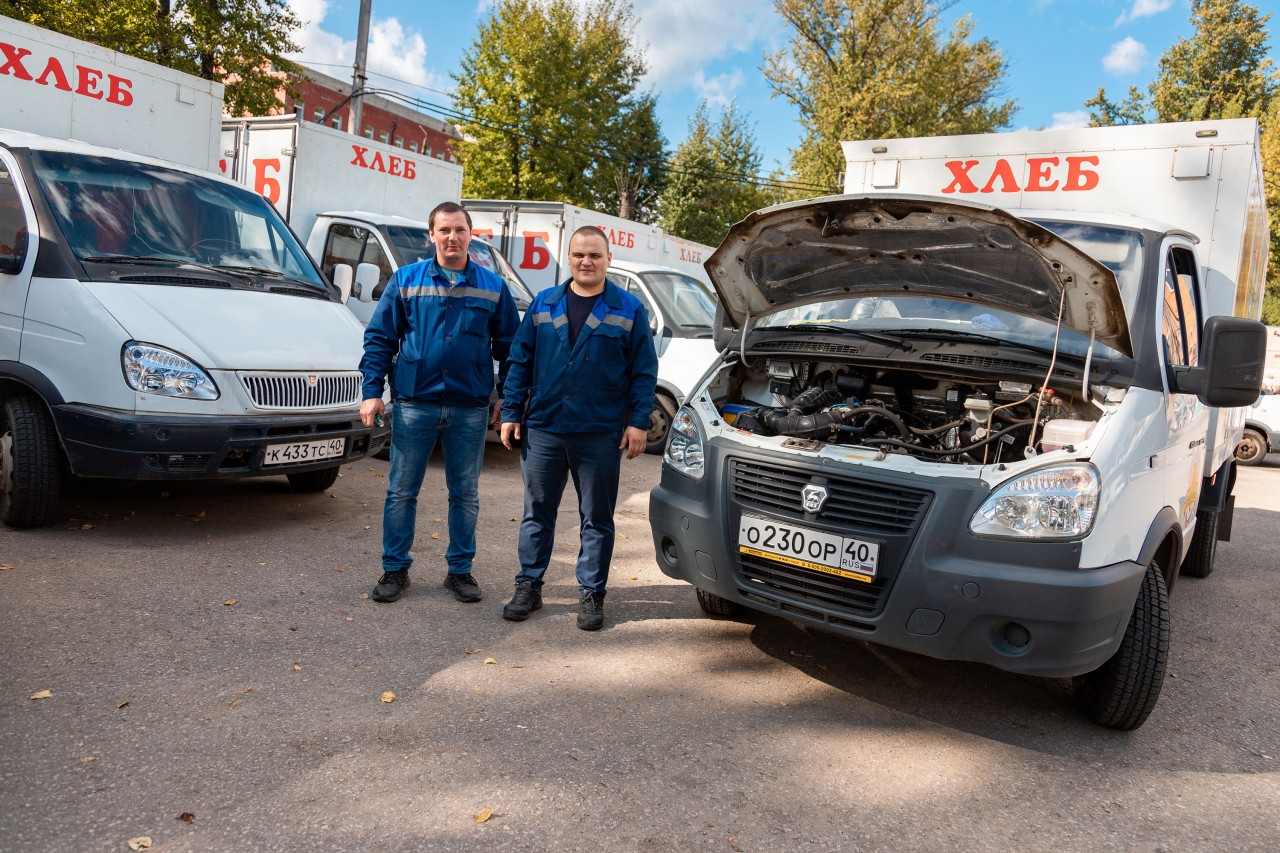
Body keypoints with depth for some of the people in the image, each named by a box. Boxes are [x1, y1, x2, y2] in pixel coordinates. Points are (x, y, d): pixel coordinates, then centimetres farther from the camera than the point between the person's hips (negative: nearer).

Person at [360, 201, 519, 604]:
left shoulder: (493, 287, 6)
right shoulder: (406, 280, 3)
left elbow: (508, 347, 7)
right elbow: (379, 338, 3)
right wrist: (372, 392, -5)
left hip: (470, 408, 1)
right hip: (414, 404, 0)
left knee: (465, 494, 9)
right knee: (401, 491, 6)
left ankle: (460, 570, 22)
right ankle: (395, 569, 19)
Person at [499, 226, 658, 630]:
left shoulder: (629, 309, 2)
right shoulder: (543, 304, 8)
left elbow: (644, 371, 1)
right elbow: (520, 361, 9)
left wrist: (638, 422, -6)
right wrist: (511, 413, 3)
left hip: (601, 434, -2)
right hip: (542, 429, 2)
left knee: (597, 518, 7)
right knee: (537, 513, 10)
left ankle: (591, 594, 19)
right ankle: (528, 586, 23)